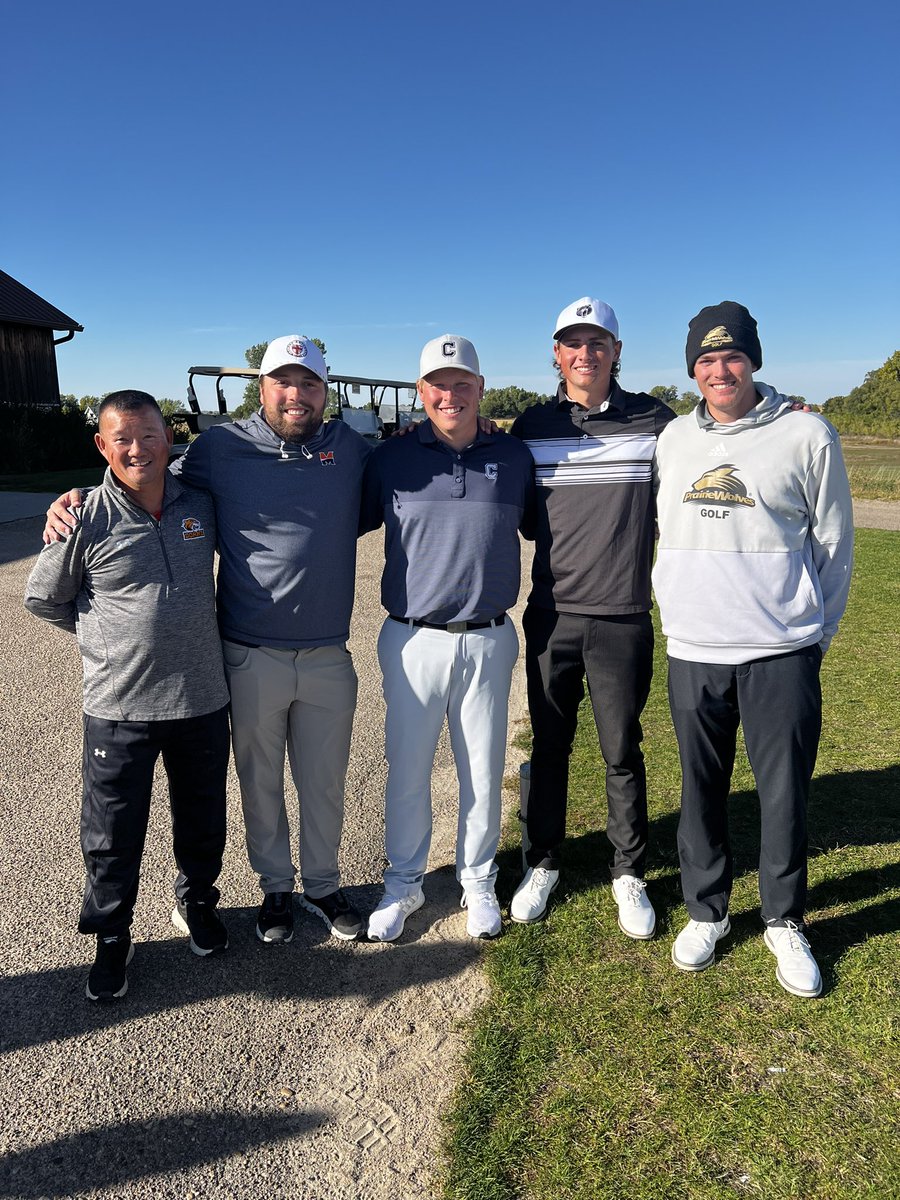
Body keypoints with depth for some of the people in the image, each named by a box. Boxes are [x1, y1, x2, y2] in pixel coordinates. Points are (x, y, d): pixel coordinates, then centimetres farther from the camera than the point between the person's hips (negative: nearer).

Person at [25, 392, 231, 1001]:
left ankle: (198, 904, 43)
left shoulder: (202, 505, -2)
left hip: (203, 699, 3)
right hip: (119, 706, -2)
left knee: (203, 823, 18)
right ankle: (112, 940, 33)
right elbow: (43, 597, 4)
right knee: (113, 839, 10)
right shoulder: (85, 520, -10)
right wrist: (107, 634, 2)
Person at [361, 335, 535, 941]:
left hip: (489, 641, 1)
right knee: (407, 770, 9)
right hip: (413, 640, 0)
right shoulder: (392, 458, 1)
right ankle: (404, 881, 31)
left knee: (484, 770, 12)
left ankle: (478, 881, 33)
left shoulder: (515, 457, 4)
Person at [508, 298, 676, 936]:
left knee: (622, 752, 8)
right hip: (551, 614, 2)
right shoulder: (533, 424, 5)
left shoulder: (653, 419, 1)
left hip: (624, 618, -1)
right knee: (549, 747, 13)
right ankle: (543, 863, 30)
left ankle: (629, 872, 27)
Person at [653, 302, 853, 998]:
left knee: (785, 796, 6)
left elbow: (834, 541, 3)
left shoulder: (807, 436, -3)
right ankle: (706, 911, 32)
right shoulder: (673, 440, 8)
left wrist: (817, 631, 4)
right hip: (693, 653, 3)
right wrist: (675, 612, 11)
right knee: (702, 793, 13)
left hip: (782, 655, -2)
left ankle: (785, 923, 28)